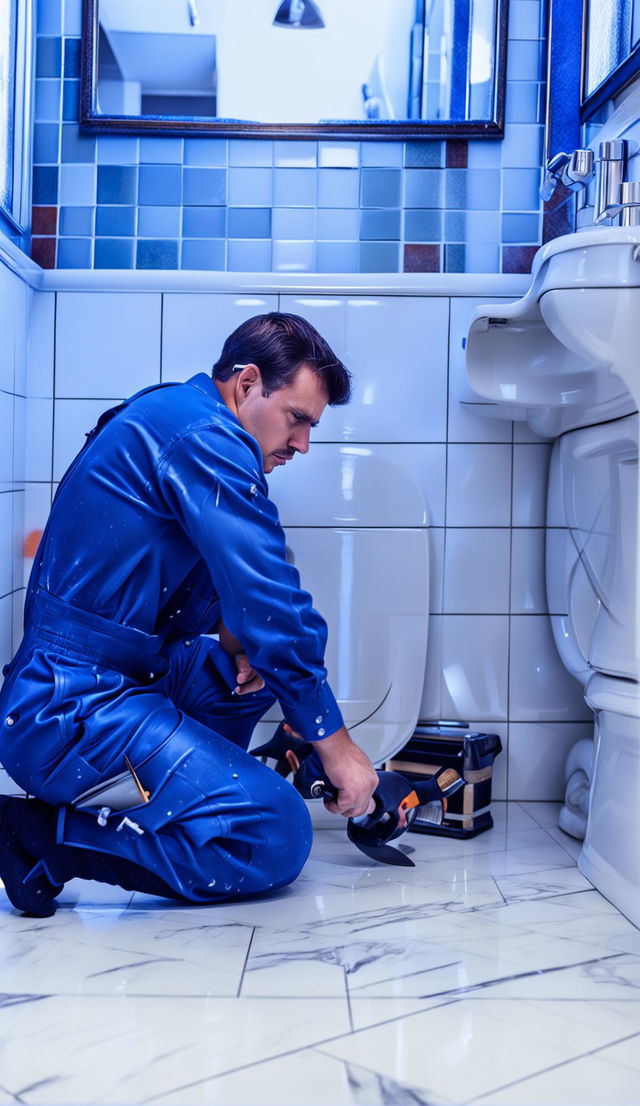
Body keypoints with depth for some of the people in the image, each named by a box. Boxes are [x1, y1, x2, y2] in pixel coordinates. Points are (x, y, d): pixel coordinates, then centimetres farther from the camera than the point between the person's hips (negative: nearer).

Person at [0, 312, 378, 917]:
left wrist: (228, 634, 5)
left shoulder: (162, 416, 18)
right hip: (76, 713, -11)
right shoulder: (204, 434, -15)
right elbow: (270, 602, -18)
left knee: (256, 663, 22)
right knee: (277, 836, -17)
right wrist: (335, 743, -10)